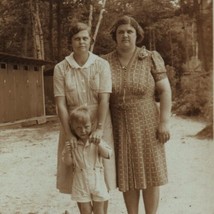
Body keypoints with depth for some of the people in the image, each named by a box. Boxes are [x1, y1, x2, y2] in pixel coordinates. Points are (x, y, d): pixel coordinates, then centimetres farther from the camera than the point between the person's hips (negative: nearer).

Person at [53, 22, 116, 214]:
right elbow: (61, 104, -7)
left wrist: (99, 128, -20)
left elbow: (104, 99, -11)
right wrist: (69, 133, -14)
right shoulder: (61, 68, -3)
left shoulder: (101, 64, -4)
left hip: (99, 125, -1)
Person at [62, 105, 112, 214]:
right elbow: (68, 162, 0)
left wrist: (99, 145, -21)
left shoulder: (97, 141, -2)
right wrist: (67, 151, -19)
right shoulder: (72, 143, -3)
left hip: (97, 180, 0)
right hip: (81, 182, 0)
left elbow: (108, 155, -6)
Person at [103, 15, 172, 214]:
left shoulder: (151, 58, -5)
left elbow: (165, 91, -6)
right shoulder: (105, 62, 1)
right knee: (127, 176, 8)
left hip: (146, 125, -2)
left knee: (149, 174, 4)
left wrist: (164, 122, -13)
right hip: (119, 127, 2)